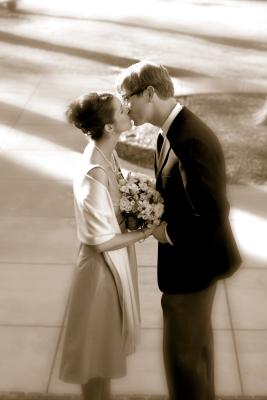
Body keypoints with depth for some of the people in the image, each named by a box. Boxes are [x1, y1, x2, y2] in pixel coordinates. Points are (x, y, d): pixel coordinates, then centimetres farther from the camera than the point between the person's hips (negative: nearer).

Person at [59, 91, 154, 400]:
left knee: (109, 334, 27)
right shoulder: (93, 175, -32)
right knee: (99, 340, 13)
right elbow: (103, 241, -26)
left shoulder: (105, 153, -5)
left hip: (117, 256, 9)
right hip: (104, 263, -9)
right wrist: (144, 232, -15)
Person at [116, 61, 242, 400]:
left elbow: (211, 215, -30)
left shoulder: (192, 141, -29)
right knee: (197, 340, 26)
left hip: (192, 261, -10)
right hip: (188, 255, 10)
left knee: (183, 352, 8)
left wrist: (169, 233, -18)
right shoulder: (170, 132, 2)